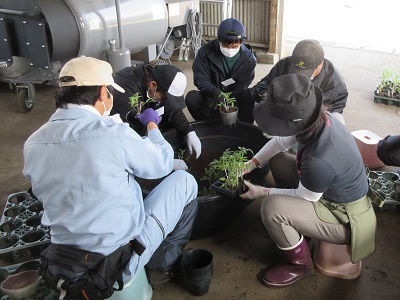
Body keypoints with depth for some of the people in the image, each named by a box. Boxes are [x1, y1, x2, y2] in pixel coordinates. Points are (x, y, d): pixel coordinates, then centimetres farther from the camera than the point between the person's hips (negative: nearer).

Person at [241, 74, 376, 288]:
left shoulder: (319, 161, -40)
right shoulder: (319, 119, -17)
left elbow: (304, 197, -19)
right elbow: (281, 141, 1)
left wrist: (262, 192, -10)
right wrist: (252, 163, -4)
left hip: (343, 218, -8)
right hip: (333, 190, 9)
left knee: (271, 207, -26)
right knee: (277, 160, 11)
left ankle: (300, 265, 2)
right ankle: (293, 223, 26)